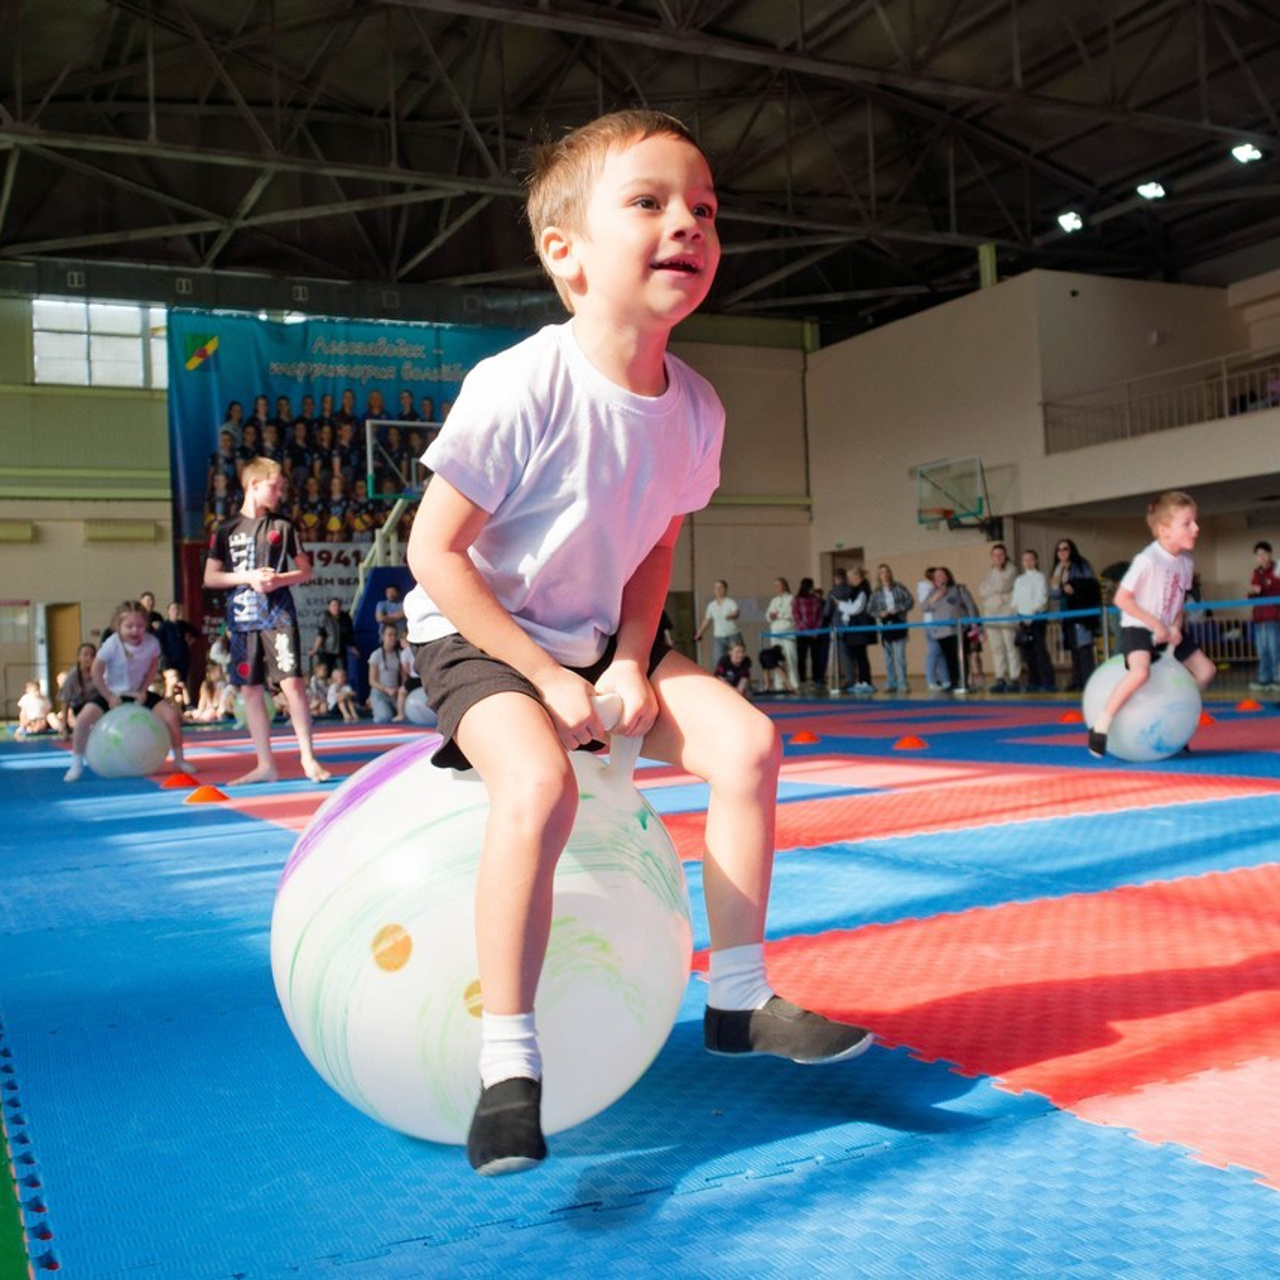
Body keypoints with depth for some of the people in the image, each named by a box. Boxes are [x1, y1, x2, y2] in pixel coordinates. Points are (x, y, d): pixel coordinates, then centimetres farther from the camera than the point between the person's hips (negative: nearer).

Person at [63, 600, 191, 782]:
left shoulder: (152, 643, -17)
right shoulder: (111, 645, -24)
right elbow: (96, 672, -15)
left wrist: (143, 690, -10)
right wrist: (109, 697, -15)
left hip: (138, 693, 2)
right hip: (111, 692, -2)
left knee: (172, 716, -13)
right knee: (82, 720, -22)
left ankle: (179, 760, 6)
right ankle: (77, 765, -1)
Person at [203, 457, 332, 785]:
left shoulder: (283, 527, 6)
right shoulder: (227, 531, 6)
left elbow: (305, 571, 8)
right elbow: (210, 578, 5)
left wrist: (279, 579, -11)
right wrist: (248, 577, -10)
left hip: (278, 617, -1)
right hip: (242, 620, 2)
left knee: (292, 683, -12)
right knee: (250, 690, 4)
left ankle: (307, 756, -3)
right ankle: (265, 764, 12)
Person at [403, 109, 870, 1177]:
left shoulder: (693, 407, -7)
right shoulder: (517, 390, -25)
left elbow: (655, 546, 7)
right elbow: (434, 551, -20)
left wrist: (632, 658, -9)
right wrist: (548, 677, -21)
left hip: (602, 640, 6)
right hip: (479, 639, -6)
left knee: (745, 740, -11)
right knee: (539, 785, -32)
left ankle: (738, 998, 5)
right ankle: (507, 1067, -17)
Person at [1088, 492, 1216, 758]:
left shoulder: (1186, 563, 1)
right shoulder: (1147, 560, -23)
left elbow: (1179, 601, 13)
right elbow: (1121, 599, -22)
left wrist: (1176, 627, -7)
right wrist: (1155, 625, -20)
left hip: (1167, 632, 9)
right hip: (1138, 629, -8)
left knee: (1205, 670, 10)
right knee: (1140, 672, -34)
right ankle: (1101, 724, -23)